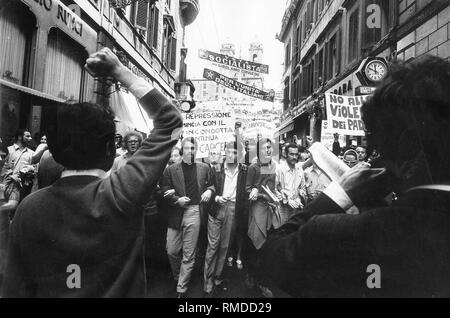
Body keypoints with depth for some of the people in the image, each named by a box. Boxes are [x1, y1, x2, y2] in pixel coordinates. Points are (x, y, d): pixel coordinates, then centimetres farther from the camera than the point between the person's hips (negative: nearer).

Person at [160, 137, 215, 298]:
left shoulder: (204, 168, 7)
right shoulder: (171, 169, 4)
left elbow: (212, 184, 18)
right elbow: (164, 191, 2)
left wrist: (209, 190, -3)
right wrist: (177, 200, -13)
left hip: (194, 213, 0)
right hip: (175, 214, 1)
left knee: (189, 254, 4)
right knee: (172, 251, 8)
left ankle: (181, 290, 19)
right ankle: (177, 277, 37)